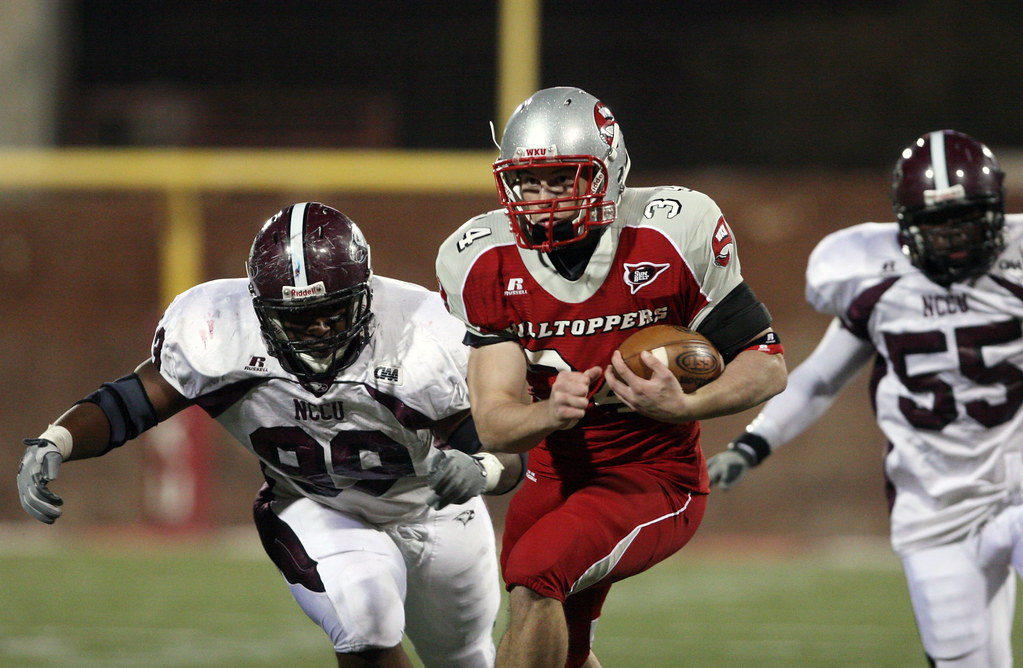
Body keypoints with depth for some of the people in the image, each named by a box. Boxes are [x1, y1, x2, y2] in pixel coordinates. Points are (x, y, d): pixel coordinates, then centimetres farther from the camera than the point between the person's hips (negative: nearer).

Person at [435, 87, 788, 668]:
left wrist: (683, 406, -34)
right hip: (557, 478, 5)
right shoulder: (482, 264, -10)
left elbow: (767, 367, -14)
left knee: (535, 572, -28)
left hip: (656, 478, -5)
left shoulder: (672, 237, -19)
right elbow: (494, 425, -15)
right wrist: (550, 412, -39)